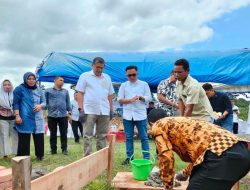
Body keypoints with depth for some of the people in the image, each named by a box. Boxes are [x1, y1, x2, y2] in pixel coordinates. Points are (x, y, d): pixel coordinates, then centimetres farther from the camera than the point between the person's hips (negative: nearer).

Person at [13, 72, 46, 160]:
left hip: (37, 118, 4)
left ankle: (40, 155, 17)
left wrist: (40, 105, -10)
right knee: (24, 139, -3)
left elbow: (44, 102, 14)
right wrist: (17, 115, -13)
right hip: (25, 118, -4)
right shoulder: (20, 89, 1)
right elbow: (15, 103, -3)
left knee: (39, 137, 4)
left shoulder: (39, 90, 14)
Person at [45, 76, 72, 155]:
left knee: (64, 134, 2)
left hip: (63, 116, 2)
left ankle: (64, 149, 10)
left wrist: (69, 113, 8)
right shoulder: (48, 91, 8)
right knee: (53, 134, 5)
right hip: (51, 116, -1)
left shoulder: (65, 91, 15)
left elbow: (68, 103, 14)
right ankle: (53, 149, 14)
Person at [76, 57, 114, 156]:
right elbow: (80, 93, -1)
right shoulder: (85, 76, 3)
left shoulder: (107, 77, 15)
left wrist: (111, 109, 12)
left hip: (104, 111, 4)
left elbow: (110, 95, 17)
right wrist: (81, 108, -9)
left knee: (102, 136, 9)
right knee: (88, 136, 0)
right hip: (89, 111, -4)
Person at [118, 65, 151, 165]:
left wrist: (141, 98, -19)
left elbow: (149, 98, 1)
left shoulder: (144, 84, 5)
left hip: (140, 115, -2)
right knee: (129, 137, 8)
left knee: (144, 137, 1)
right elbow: (120, 99, 2)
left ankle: (146, 157, 6)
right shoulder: (123, 85, 8)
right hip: (127, 115, 2)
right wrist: (131, 100, -14)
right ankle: (129, 157, 17)